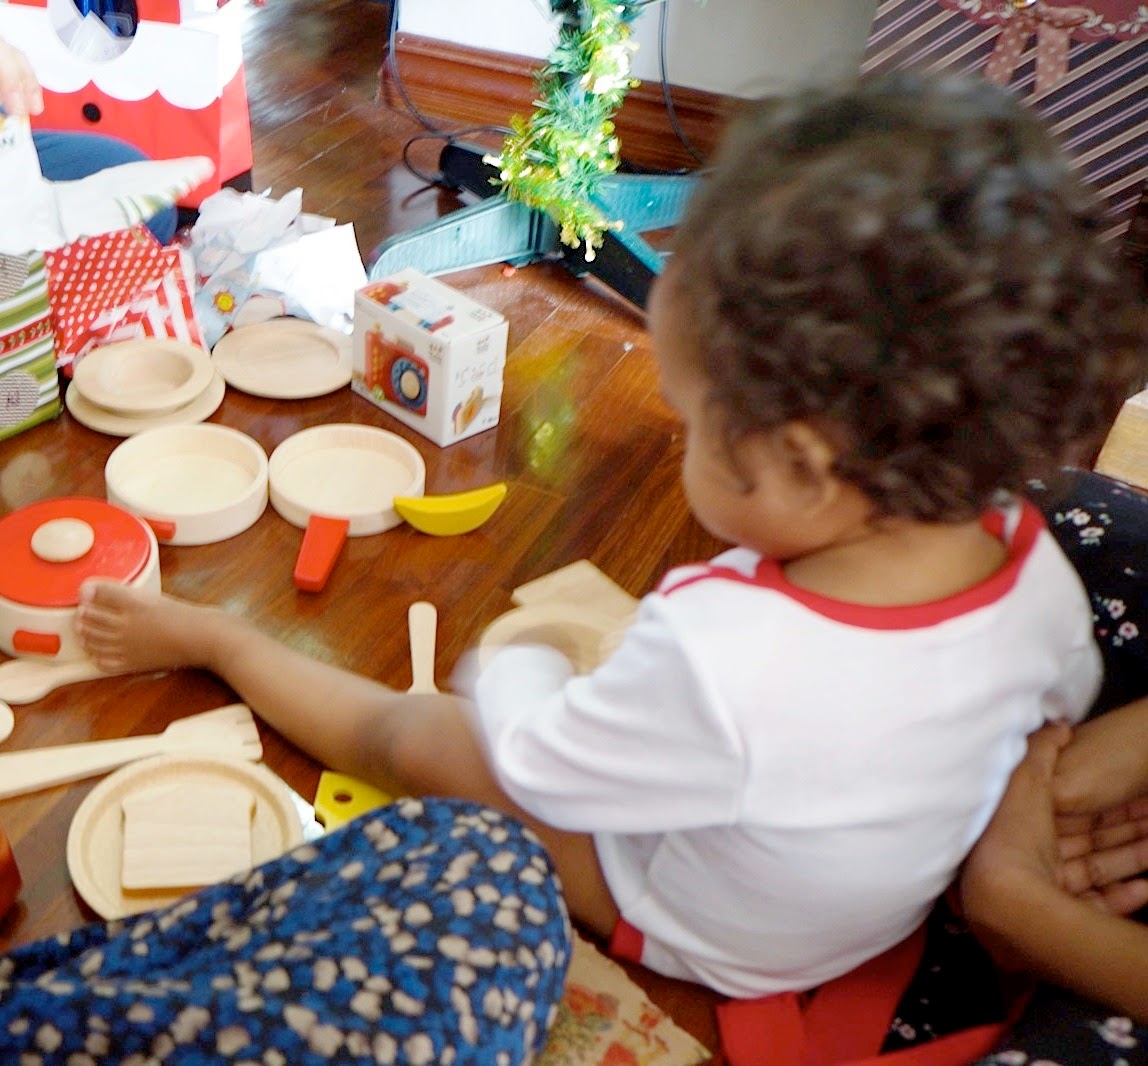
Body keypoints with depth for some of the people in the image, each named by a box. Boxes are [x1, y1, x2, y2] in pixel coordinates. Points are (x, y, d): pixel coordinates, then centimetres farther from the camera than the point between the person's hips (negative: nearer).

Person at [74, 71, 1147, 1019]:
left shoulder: (722, 661, -45)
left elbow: (510, 768, -29)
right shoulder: (1035, 565, -25)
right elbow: (1060, 705, -2)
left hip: (704, 940, -5)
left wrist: (208, 638, -17)